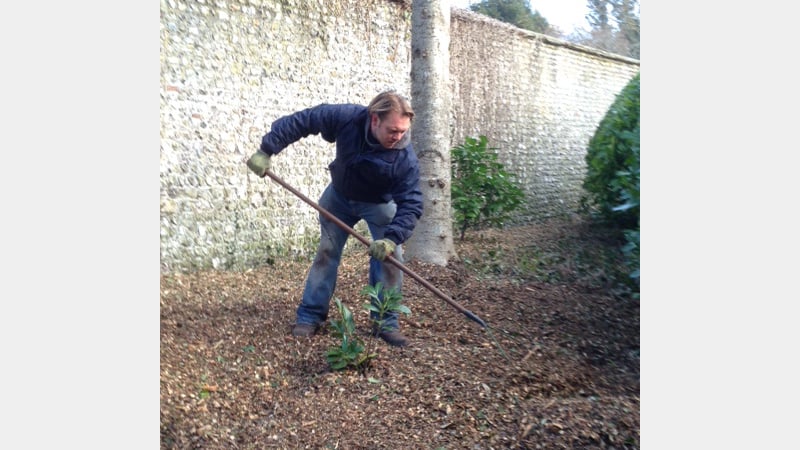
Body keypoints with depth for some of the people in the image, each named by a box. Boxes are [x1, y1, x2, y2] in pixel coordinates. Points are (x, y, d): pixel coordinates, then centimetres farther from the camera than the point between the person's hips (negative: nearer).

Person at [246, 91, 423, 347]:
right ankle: (310, 316, 16)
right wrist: (266, 150, -24)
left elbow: (411, 205, -35)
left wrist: (392, 238, -50)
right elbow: (300, 121, -23)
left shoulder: (406, 159, -35)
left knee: (389, 257, -13)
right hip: (339, 196, 2)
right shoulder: (347, 117, -33)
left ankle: (386, 323, 1)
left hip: (380, 204, -1)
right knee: (326, 252, 5)